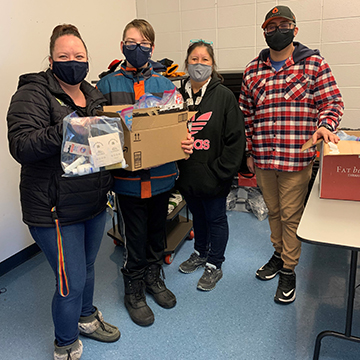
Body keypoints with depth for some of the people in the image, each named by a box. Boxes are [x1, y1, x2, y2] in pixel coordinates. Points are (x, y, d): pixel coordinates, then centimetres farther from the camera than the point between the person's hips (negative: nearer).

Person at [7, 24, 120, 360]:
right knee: (71, 282, 2)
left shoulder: (93, 94, 11)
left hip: (94, 202, 7)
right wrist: (63, 131, -38)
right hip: (55, 209, -7)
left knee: (86, 266, 24)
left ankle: (86, 318, 50)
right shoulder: (33, 94, -11)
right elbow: (21, 146, -23)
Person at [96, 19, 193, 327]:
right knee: (135, 236, 8)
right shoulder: (108, 85, 1)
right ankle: (134, 292, 29)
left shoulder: (165, 85, 5)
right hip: (128, 177, -2)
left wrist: (185, 143, -17)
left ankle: (154, 278, 41)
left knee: (157, 231, 18)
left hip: (161, 174, 3)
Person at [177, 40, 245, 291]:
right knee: (198, 216, 22)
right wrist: (176, 166, -3)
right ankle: (200, 253, 45)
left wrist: (220, 171, -15)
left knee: (216, 218, 11)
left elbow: (236, 138, -12)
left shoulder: (224, 96, -10)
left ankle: (215, 265, 30)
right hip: (188, 174, 5)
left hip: (213, 176, -4)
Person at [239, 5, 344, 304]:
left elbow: (332, 102, -1)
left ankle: (288, 270, 21)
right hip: (263, 159, 4)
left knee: (291, 215, 5)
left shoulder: (314, 64, 0)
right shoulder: (253, 70, 9)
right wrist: (250, 151, 11)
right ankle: (279, 253, 39)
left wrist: (325, 125, -22)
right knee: (274, 211, 18)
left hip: (297, 158, -4)